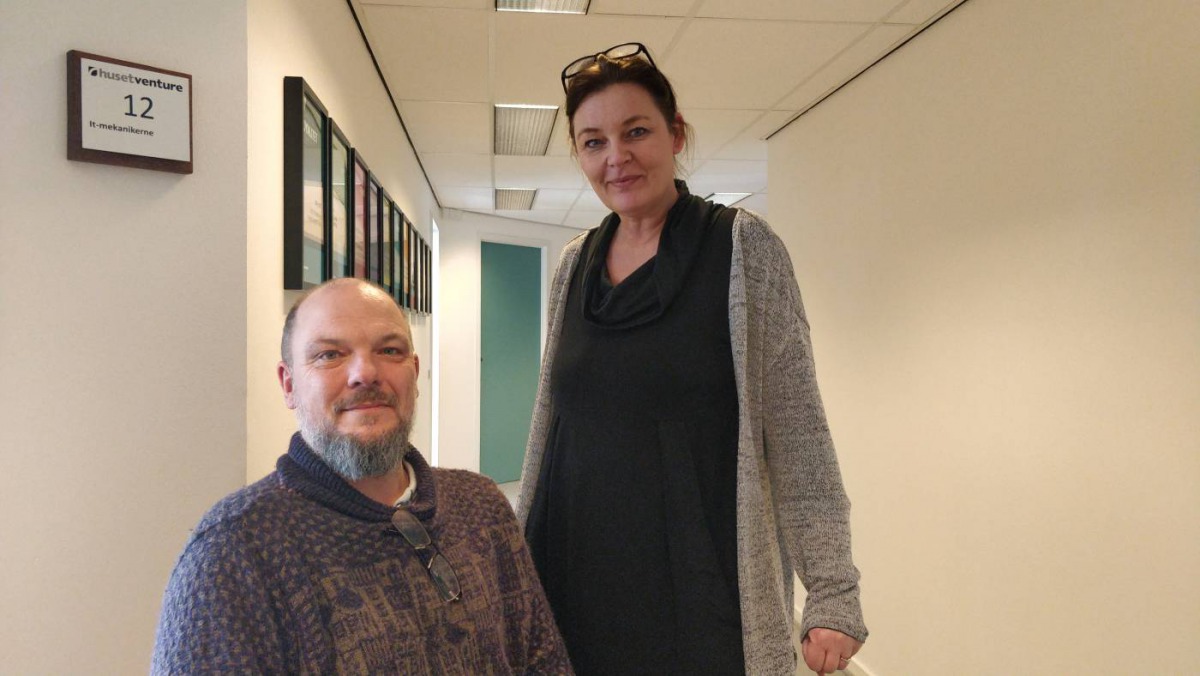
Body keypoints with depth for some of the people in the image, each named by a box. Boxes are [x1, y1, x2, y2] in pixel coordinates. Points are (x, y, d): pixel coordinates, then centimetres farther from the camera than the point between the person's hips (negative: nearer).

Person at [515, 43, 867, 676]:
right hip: (578, 578, 4)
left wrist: (833, 594, -13)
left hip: (702, 587, -4)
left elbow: (797, 433, -9)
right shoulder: (575, 264, 7)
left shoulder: (742, 246, -6)